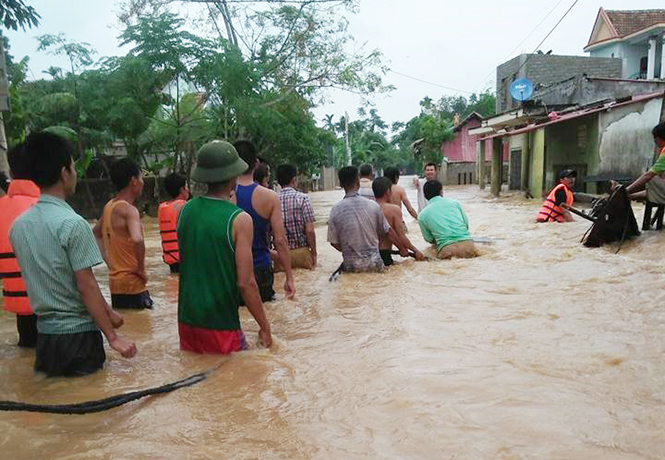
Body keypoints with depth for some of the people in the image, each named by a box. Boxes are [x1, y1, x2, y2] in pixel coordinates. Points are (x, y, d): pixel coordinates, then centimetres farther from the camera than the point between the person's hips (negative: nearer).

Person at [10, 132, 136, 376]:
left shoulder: (18, 226, 5)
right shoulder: (73, 223, -19)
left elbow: (40, 280, 11)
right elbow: (86, 286, -19)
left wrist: (106, 310, 15)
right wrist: (113, 337, -12)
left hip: (44, 335, 7)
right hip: (78, 334, -7)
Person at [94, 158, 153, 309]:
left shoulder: (109, 206, 8)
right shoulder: (128, 209, -18)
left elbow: (96, 233, 24)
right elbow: (137, 240, -35)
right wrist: (141, 268, -20)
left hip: (115, 284, 9)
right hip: (132, 285, -9)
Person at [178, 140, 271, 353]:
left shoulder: (185, 211, 0)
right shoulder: (239, 220, -17)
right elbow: (245, 283, -18)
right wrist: (265, 327, -7)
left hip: (187, 321, 6)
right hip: (221, 326, -6)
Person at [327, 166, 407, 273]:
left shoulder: (336, 210, -8)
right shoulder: (373, 205, -5)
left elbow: (333, 242, -2)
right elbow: (388, 232, 5)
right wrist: (402, 249, 21)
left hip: (351, 266, 0)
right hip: (374, 264, 0)